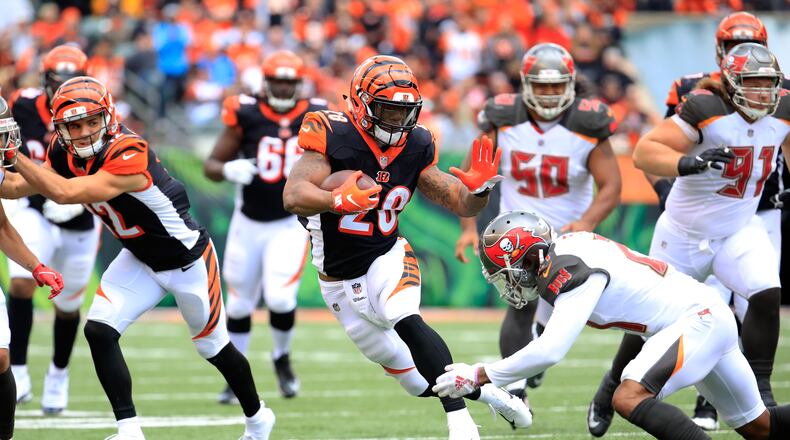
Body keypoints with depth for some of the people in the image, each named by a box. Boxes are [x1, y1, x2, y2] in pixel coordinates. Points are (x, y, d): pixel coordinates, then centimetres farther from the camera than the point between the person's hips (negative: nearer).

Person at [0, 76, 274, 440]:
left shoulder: (129, 156, -36)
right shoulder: (64, 153, -12)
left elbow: (65, 193, -44)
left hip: (188, 262, -6)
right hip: (139, 260, 6)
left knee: (215, 348, 13)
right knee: (98, 331, -15)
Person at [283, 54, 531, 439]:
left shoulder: (415, 149, -5)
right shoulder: (334, 137, -19)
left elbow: (460, 204, 0)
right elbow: (293, 196, -30)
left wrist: (478, 190, -23)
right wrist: (337, 201, -50)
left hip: (388, 258, 1)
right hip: (340, 278, -1)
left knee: (405, 322, -33)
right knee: (409, 375, 3)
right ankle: (487, 392, 25)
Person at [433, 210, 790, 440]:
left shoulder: (573, 272, -23)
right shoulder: (563, 257, 5)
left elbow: (549, 352, -27)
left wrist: (478, 377, -21)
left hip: (701, 317, -10)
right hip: (712, 316, 10)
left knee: (629, 398, -26)